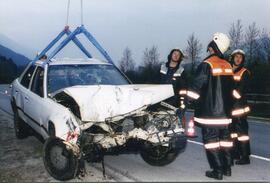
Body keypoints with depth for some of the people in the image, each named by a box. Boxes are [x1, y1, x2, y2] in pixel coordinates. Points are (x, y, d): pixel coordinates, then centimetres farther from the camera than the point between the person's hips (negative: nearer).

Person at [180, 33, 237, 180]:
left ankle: (217, 171, 2)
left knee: (211, 139, 0)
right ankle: (227, 168, 23)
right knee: (224, 137, 15)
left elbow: (196, 86, -19)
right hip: (225, 111, 7)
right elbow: (232, 89, 18)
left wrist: (186, 97, -12)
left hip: (209, 111, -7)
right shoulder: (228, 66, 10)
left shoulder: (207, 65, -13)